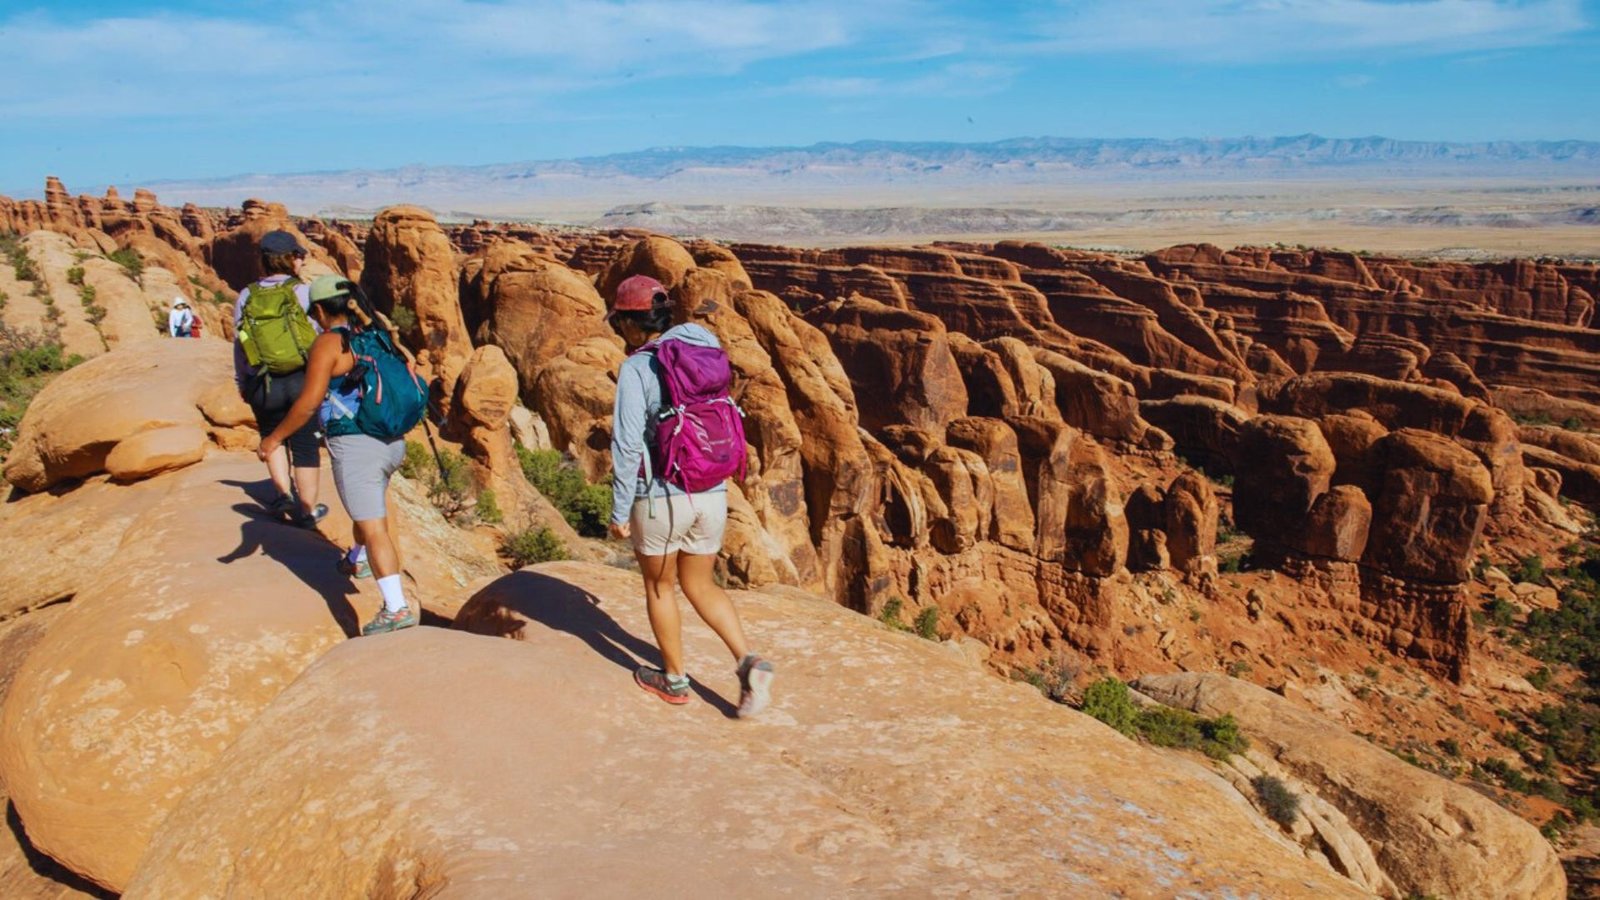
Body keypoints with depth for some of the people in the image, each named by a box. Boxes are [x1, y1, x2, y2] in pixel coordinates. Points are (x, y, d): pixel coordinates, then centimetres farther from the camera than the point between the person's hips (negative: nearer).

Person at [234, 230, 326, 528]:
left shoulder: (247, 296, 3)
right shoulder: (303, 292, -7)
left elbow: (239, 345, 9)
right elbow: (321, 338, -8)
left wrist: (241, 383, 21)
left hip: (264, 384, 2)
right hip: (304, 380, -2)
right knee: (306, 445, 7)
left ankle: (284, 493, 10)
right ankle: (307, 509, 15)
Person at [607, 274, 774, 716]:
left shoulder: (636, 369, -13)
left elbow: (627, 445, -19)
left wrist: (619, 511, -10)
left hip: (660, 497, -6)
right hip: (712, 495, 6)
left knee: (658, 586, 17)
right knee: (699, 586, 20)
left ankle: (675, 679, 31)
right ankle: (750, 664, 3)